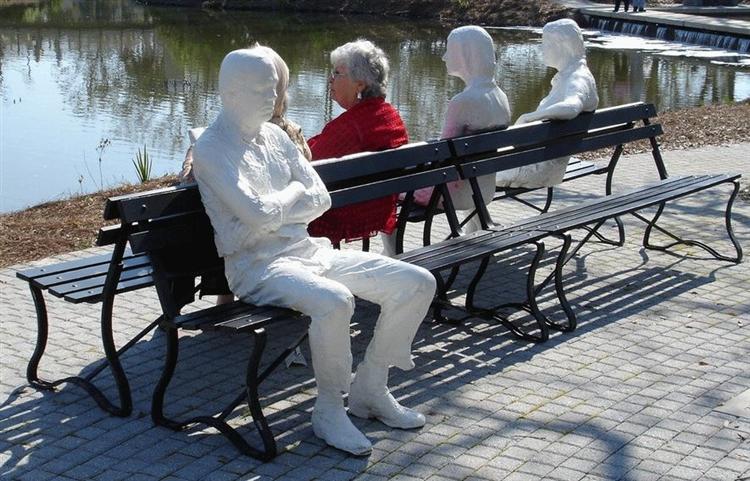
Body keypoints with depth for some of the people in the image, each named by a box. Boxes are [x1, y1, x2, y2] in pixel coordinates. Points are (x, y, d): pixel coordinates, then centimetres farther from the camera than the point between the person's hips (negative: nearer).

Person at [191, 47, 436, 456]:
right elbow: (258, 213, -19)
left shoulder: (275, 135, 15)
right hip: (257, 264, -8)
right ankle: (329, 410, -15)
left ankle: (369, 389, 9)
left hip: (307, 249, 8)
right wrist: (293, 193, 1)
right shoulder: (211, 149, -8)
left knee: (417, 283, -4)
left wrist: (273, 209, -7)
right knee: (334, 302, -38)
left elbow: (320, 198, 9)